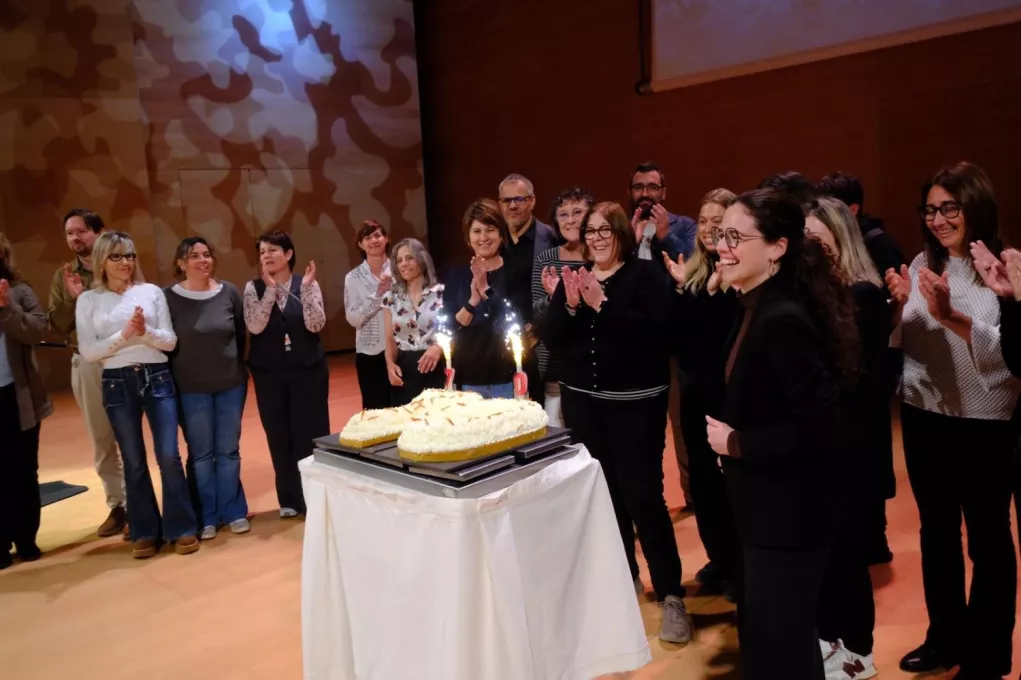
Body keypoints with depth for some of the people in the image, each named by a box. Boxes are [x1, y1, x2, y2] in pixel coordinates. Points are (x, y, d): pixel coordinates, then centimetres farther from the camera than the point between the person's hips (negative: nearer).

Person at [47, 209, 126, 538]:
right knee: (101, 442, 12)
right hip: (85, 364, 4)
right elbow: (56, 326, 3)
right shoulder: (62, 276, 9)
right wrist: (73, 298, -10)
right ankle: (118, 505, 24)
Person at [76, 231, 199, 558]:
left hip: (157, 378, 0)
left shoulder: (152, 292, 3)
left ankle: (181, 528, 11)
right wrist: (124, 335, -17)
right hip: (117, 384, 0)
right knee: (134, 462, 8)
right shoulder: (88, 300, 3)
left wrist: (147, 332, -17)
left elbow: (170, 341, 2)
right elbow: (87, 351, -4)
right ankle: (145, 532, 20)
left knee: (169, 456, -2)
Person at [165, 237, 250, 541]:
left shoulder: (229, 292, -1)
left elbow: (241, 335, 6)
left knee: (228, 450, 10)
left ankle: (234, 511, 22)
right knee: (200, 453, 7)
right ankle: (207, 517, 19)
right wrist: (173, 378, -4)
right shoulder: (170, 297, -7)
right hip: (191, 389, -2)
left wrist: (235, 368, 7)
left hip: (231, 384, 2)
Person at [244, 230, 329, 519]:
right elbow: (255, 326, -13)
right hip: (269, 373, 1)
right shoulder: (253, 287, 1)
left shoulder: (307, 284, -1)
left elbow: (315, 325, -12)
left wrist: (306, 288, -20)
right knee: (279, 436, 8)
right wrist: (270, 289, -18)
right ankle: (290, 499, 21)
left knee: (312, 432, 2)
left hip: (308, 369, -1)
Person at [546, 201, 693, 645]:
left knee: (644, 496, -6)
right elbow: (553, 340, 2)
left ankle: (671, 594, 6)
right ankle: (623, 576, 31)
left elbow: (654, 331, -20)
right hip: (582, 402, 5)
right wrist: (570, 305, -14)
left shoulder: (645, 275, -5)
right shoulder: (573, 277, 9)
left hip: (635, 403, -5)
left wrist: (601, 304, -23)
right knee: (603, 493, 12)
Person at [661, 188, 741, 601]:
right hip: (694, 388, 6)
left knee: (729, 477, 2)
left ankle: (742, 566, 20)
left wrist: (717, 289, -28)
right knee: (701, 477, 14)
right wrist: (680, 287, -8)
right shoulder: (693, 271, 8)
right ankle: (720, 559, 31)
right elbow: (675, 330, 2)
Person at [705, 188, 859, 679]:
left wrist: (736, 444, -19)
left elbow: (820, 428, -27)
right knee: (786, 635, 26)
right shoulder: (759, 306, 5)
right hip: (771, 506, 9)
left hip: (787, 512, -9)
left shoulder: (783, 320, -25)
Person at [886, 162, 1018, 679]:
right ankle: (945, 636, 35)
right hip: (923, 416, 5)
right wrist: (899, 306, -11)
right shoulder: (923, 263, 4)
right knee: (936, 531, 17)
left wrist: (950, 316, -32)